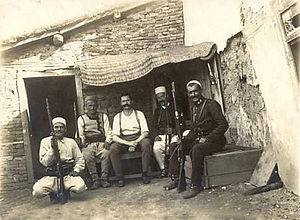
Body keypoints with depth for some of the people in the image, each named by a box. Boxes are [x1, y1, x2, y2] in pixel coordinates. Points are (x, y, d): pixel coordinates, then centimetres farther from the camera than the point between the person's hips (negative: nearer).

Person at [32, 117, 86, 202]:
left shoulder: (71, 142, 9)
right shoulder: (45, 141, 4)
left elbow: (80, 159, 12)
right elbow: (45, 162, -5)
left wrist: (76, 170, -6)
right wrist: (52, 148, -18)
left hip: (68, 175, 1)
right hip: (51, 176, -1)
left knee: (80, 187, -28)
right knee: (37, 191, -27)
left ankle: (66, 190, 8)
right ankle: (53, 192, 8)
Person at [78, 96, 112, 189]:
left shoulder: (103, 116, 16)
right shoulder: (81, 119, 13)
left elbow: (108, 132, 9)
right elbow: (80, 135, 8)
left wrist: (107, 141, -9)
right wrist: (82, 141, -13)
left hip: (102, 142, 0)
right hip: (88, 144, 0)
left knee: (106, 153, -32)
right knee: (87, 155, -33)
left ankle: (104, 178, -23)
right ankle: (95, 179, -24)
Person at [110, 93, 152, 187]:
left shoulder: (139, 114, 6)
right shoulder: (117, 117, 6)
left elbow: (145, 132, -2)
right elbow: (114, 137, -4)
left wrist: (136, 142, -19)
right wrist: (128, 143, -20)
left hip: (138, 139, 0)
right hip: (123, 141, 1)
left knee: (146, 143, -33)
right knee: (113, 148, -29)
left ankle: (145, 174, -23)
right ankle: (120, 177, -20)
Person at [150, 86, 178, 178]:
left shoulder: (174, 107, 10)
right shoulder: (157, 110, 21)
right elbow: (153, 126, 16)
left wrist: (173, 130, -15)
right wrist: (155, 135, -3)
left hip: (173, 135, -3)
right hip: (161, 136, 3)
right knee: (156, 148, -26)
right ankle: (163, 169, -8)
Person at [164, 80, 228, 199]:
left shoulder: (211, 104, -10)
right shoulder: (194, 108, 16)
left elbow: (223, 125, -18)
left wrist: (207, 139, -22)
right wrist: (185, 138, 0)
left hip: (213, 140, -8)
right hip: (198, 140, 9)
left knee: (196, 149, -37)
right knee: (174, 146, 1)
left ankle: (196, 185, -26)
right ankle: (175, 178, 3)